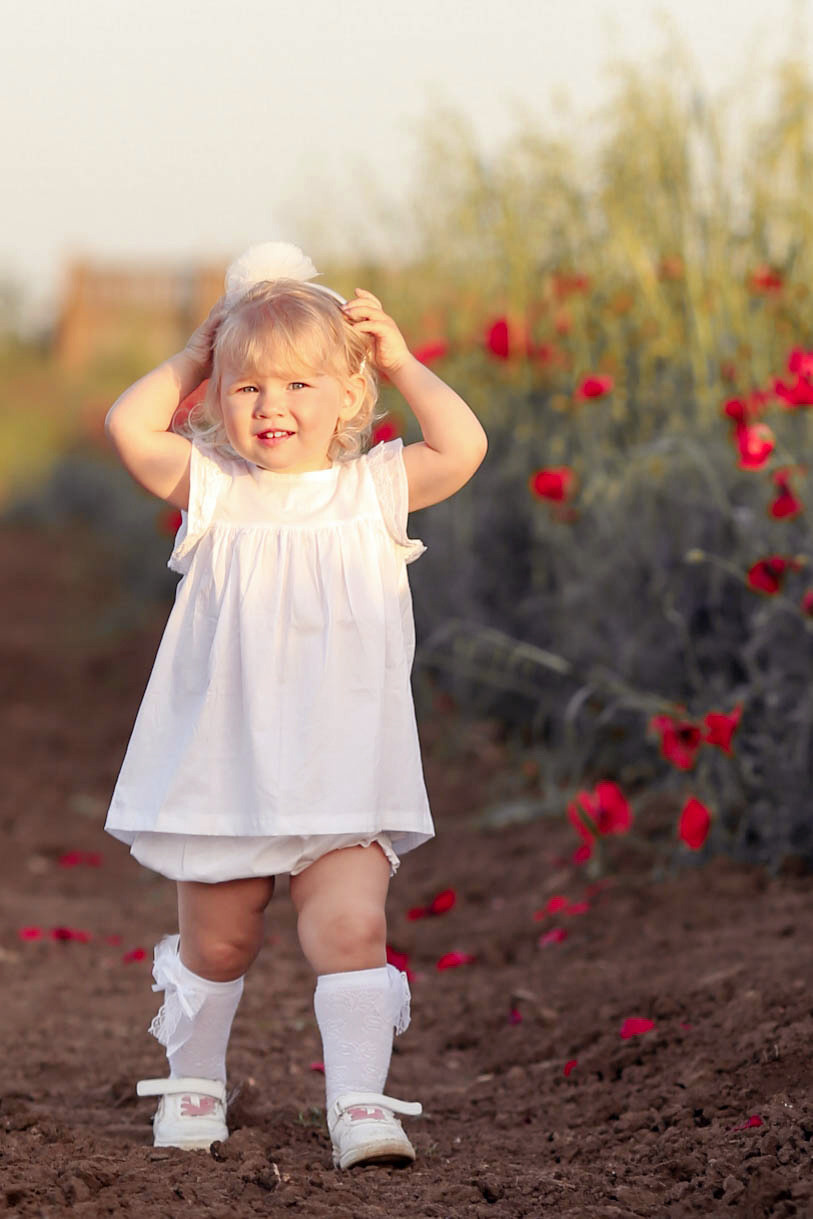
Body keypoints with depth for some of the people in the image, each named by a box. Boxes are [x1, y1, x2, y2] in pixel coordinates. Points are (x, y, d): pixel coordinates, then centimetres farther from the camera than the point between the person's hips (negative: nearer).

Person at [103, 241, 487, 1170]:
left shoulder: (373, 488, 1)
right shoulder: (213, 486, 2)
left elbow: (463, 447, -12)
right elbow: (129, 427, -9)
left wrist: (402, 364, -2)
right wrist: (191, 361, 3)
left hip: (343, 774, -1)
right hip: (223, 769, 1)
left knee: (350, 930, -13)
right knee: (216, 942, 13)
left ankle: (359, 1102, -10)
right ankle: (192, 1084, 33)